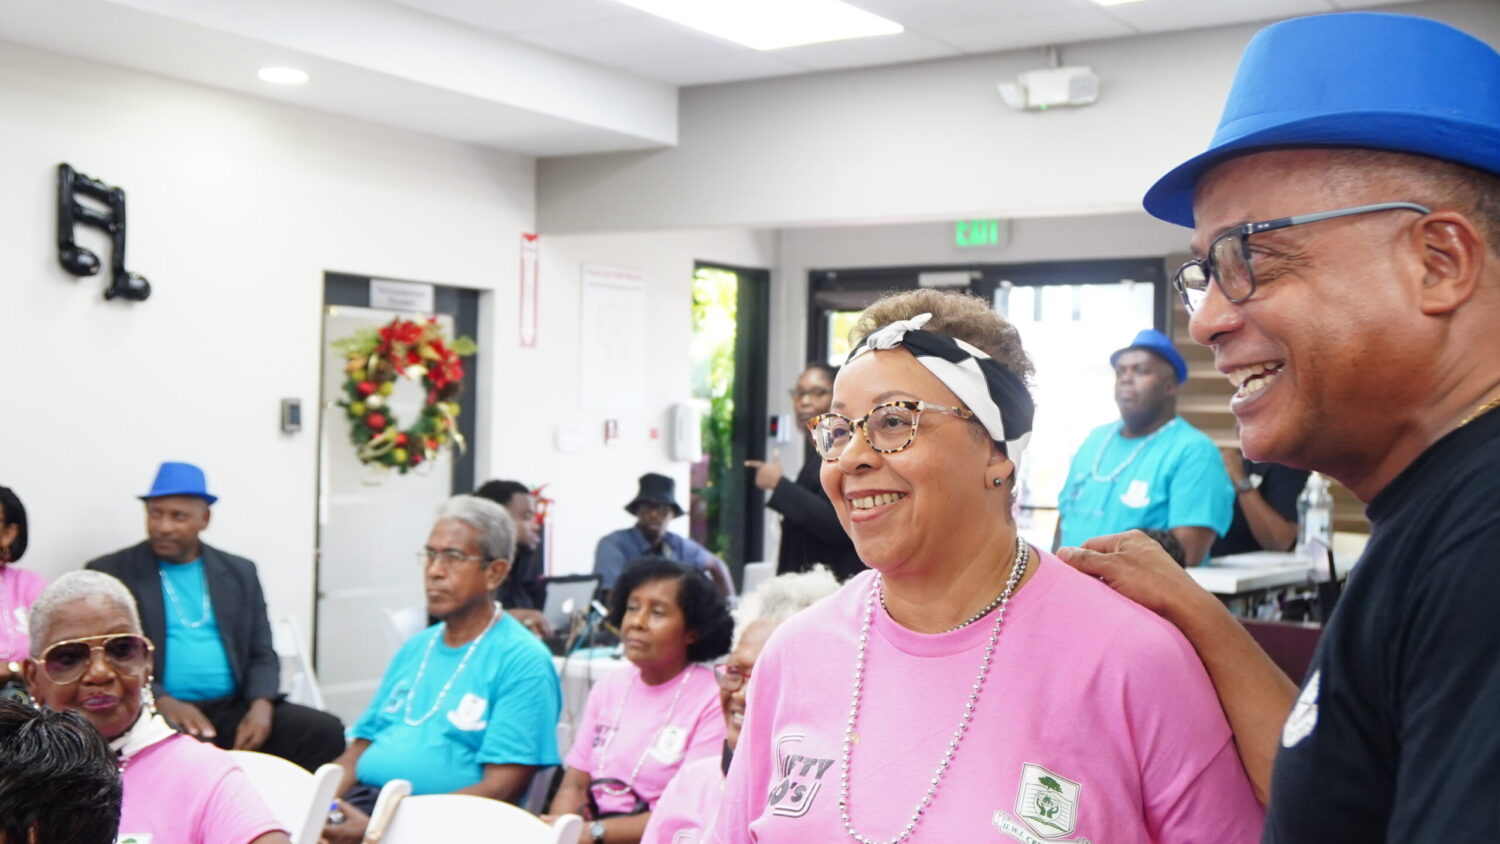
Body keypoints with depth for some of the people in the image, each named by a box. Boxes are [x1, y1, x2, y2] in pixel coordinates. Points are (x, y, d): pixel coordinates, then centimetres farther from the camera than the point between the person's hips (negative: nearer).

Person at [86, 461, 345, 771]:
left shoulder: (240, 573, 17)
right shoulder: (109, 573, 6)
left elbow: (261, 654, 14)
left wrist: (261, 705, -8)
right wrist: (162, 702, -19)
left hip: (234, 711, 4)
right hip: (158, 715, -4)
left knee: (325, 731, -19)